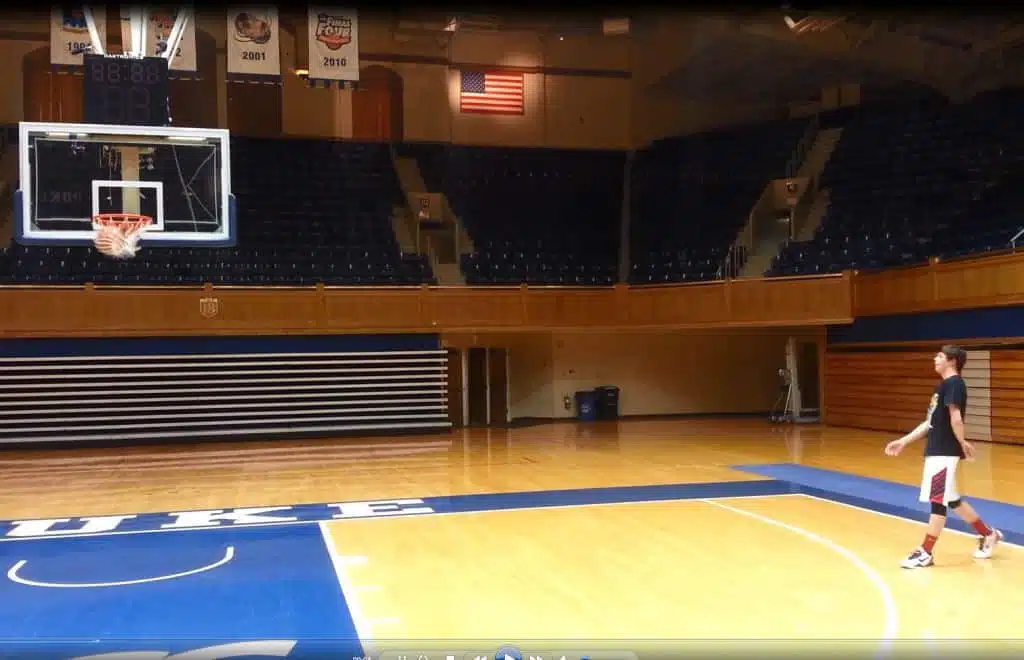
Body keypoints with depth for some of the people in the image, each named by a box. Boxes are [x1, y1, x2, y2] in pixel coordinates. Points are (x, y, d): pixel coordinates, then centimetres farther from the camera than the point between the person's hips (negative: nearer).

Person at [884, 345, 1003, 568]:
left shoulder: (953, 383, -12)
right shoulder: (944, 385, 18)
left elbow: (955, 416, -23)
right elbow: (930, 422, 20)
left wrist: (962, 442, -24)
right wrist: (903, 441, 19)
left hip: (945, 452, -10)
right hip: (937, 450, 10)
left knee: (938, 500, -4)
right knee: (951, 500, 17)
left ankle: (925, 553, 1)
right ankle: (988, 535, 31)